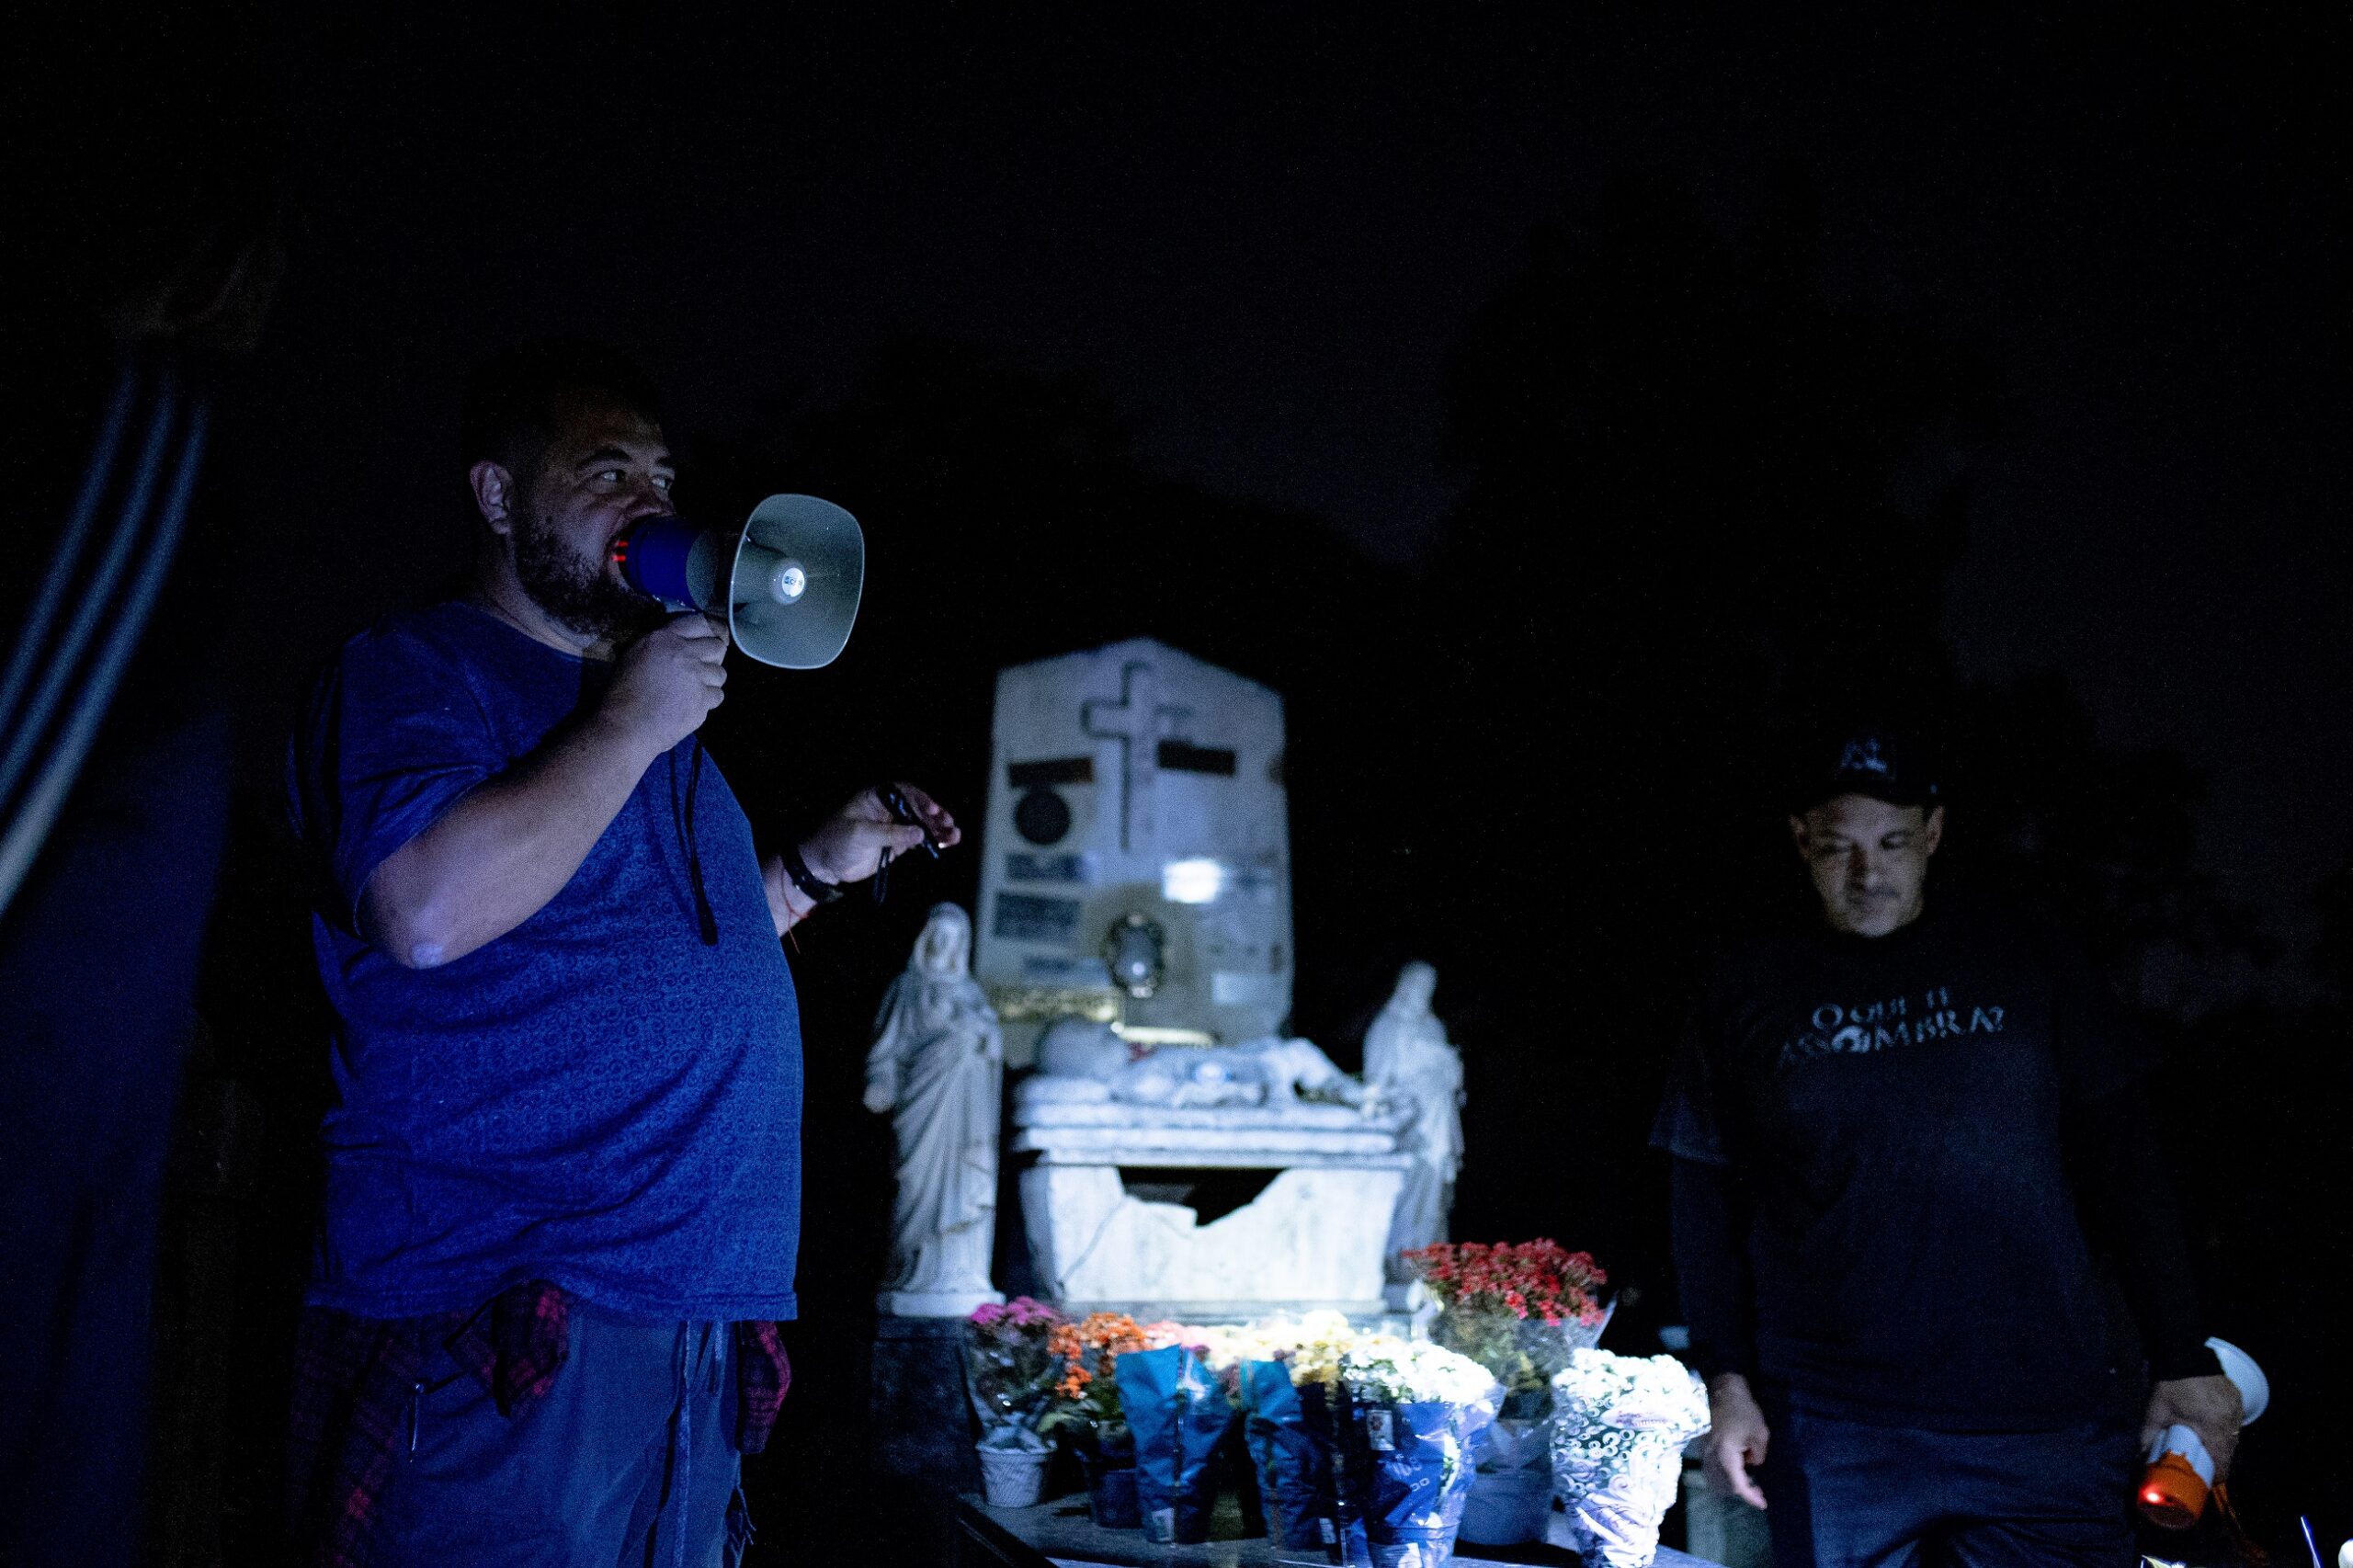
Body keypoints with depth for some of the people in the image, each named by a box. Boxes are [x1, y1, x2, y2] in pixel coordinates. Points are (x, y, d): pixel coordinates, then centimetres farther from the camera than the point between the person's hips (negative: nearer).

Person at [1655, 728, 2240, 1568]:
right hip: (1835, 1433, 0)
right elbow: (1708, 1202, 7)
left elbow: (2124, 1173, 7)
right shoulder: (1748, 993, 6)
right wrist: (1728, 1383, 0)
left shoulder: (2027, 965, 6)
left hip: (2047, 1416, 1)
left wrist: (2184, 1363, 3)